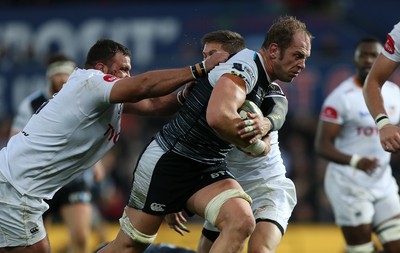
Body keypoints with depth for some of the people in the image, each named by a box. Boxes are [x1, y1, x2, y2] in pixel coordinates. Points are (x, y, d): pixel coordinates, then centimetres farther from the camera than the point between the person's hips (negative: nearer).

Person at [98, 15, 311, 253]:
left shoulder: (267, 86, 9)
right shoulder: (246, 65, -20)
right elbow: (218, 117, -37)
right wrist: (256, 144, -20)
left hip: (208, 170, 7)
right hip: (168, 160, -7)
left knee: (242, 223, -20)